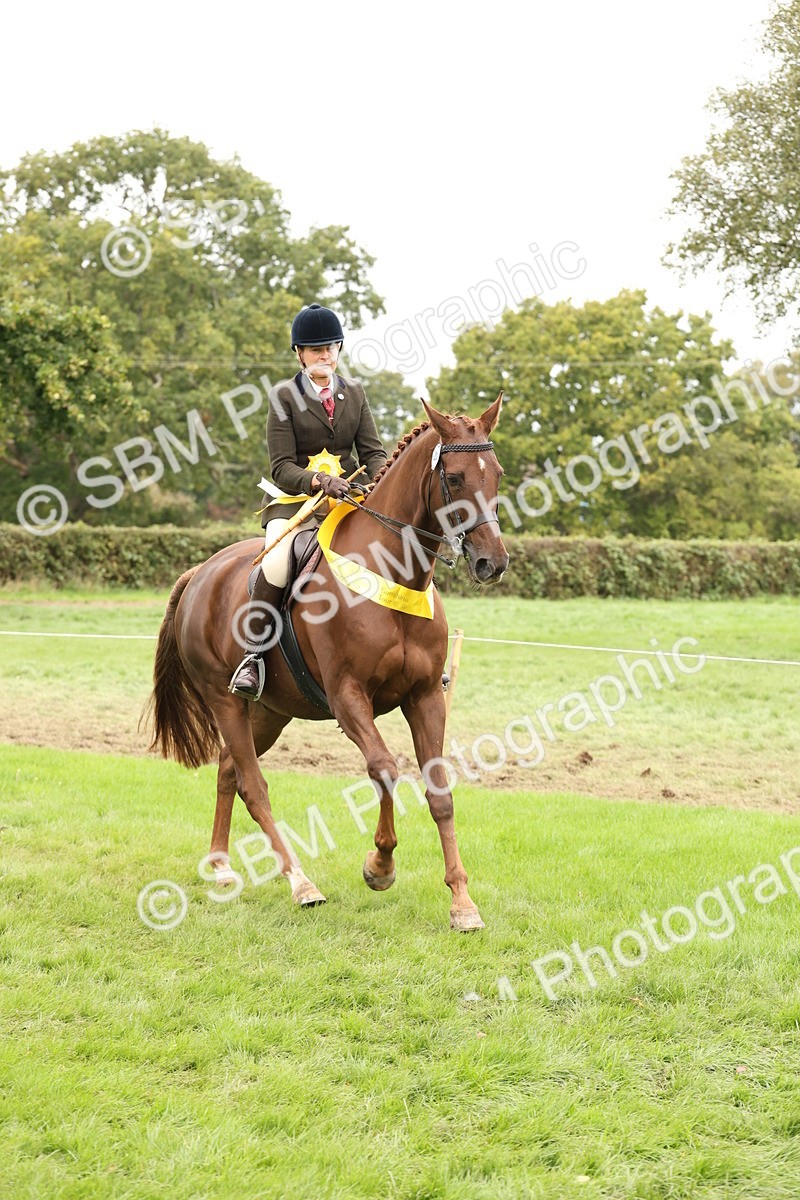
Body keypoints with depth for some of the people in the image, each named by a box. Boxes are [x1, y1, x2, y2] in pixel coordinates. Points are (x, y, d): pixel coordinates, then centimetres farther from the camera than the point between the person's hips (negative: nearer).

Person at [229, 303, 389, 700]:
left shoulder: (354, 393, 12)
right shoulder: (284, 397, 0)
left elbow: (373, 452, 8)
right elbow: (282, 467, -8)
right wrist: (318, 481, -27)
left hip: (351, 497, 4)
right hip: (295, 501, -4)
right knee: (278, 564, -32)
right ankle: (253, 655, -18)